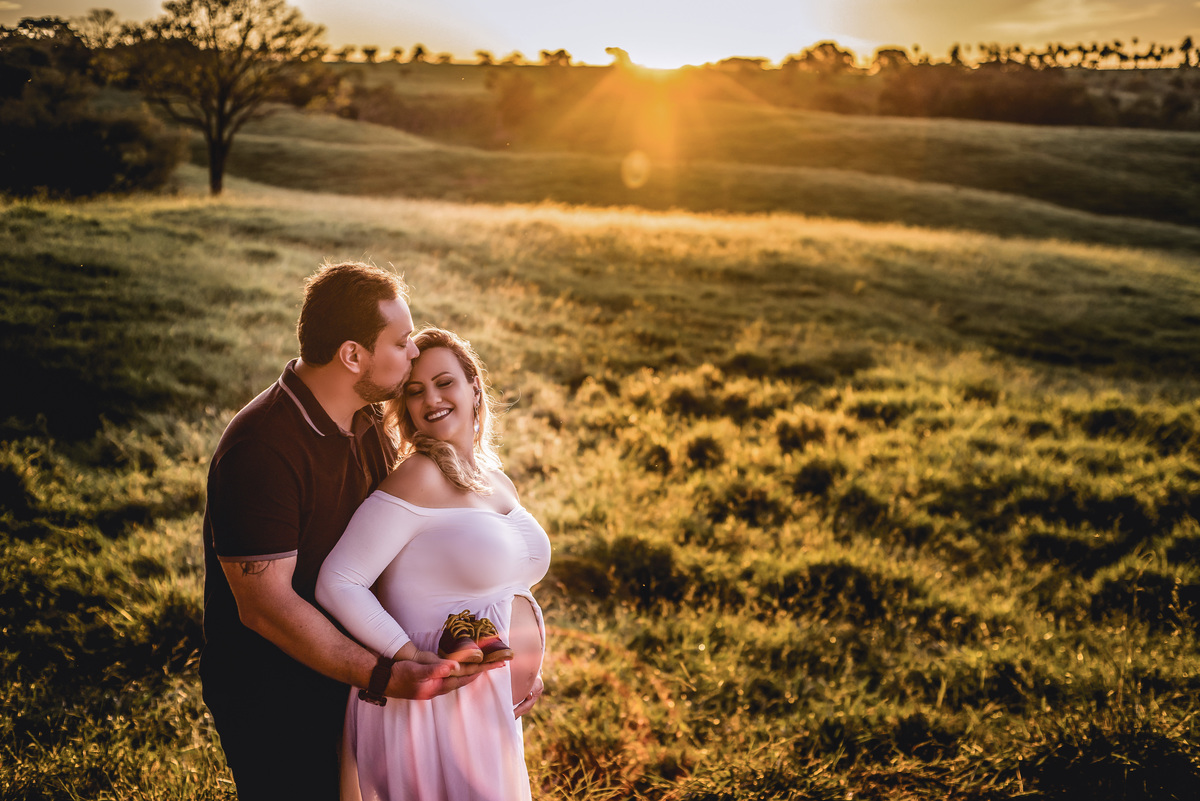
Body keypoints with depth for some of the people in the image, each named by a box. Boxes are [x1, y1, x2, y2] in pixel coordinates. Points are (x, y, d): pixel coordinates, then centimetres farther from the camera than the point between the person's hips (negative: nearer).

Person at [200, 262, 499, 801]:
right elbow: (265, 606, -30)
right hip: (270, 698, -8)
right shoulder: (262, 451, -29)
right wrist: (385, 677, -31)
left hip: (342, 670, 8)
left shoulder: (365, 422, 0)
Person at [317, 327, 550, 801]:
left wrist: (527, 665, 8)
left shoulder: (500, 486, 10)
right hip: (435, 707, -8)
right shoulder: (419, 478, -15)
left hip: (495, 709, 8)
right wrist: (412, 660, -28)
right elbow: (336, 585, -21)